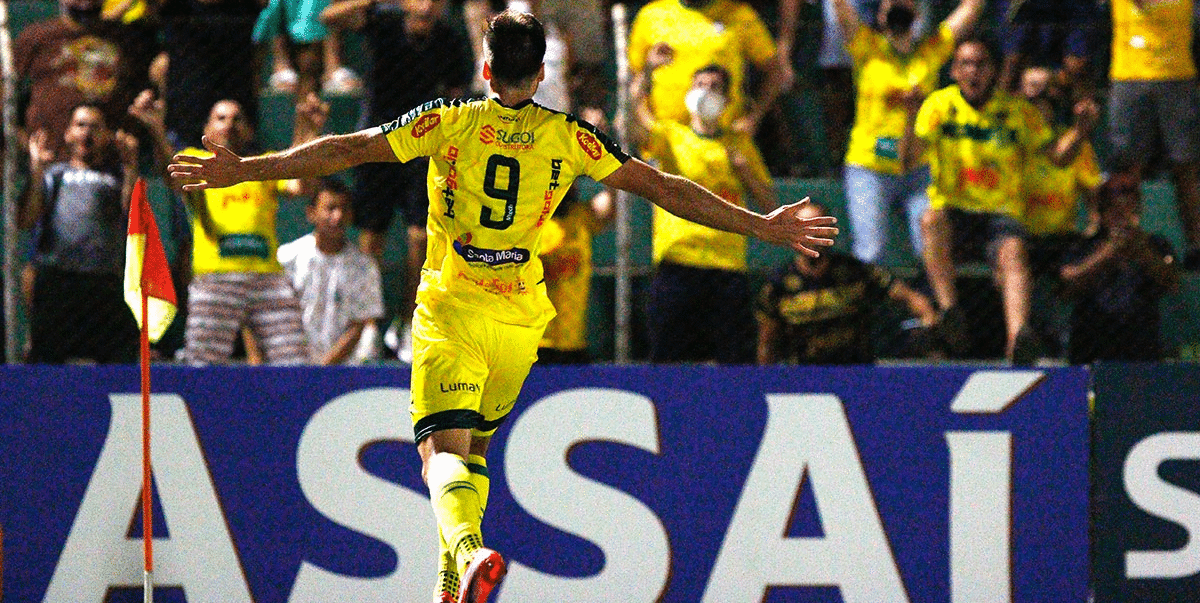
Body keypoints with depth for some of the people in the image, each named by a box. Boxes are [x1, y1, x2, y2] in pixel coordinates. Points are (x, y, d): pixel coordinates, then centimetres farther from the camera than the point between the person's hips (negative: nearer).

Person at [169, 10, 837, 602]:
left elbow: (344, 151, -3)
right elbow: (662, 187, 3)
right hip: (521, 321, 3)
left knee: (444, 451, -12)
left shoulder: (448, 122, -2)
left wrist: (244, 170, 4)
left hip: (450, 312, -3)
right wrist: (760, 225, 8)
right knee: (475, 447, 21)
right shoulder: (569, 138, 2)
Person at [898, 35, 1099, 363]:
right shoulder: (939, 105, 3)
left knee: (1012, 252, -33)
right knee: (931, 220, -35)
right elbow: (908, 160, -7)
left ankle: (1016, 338, -56)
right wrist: (912, 118, -25)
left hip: (1000, 213, 0)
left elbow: (1058, 155, 5)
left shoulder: (1015, 110, 7)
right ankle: (949, 312, -45)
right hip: (953, 216, 0)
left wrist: (1080, 130, -15)